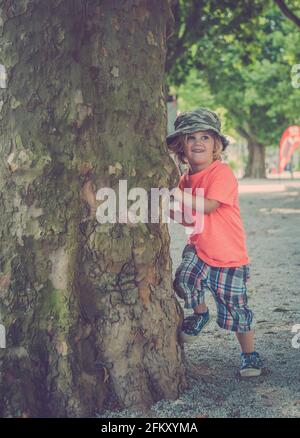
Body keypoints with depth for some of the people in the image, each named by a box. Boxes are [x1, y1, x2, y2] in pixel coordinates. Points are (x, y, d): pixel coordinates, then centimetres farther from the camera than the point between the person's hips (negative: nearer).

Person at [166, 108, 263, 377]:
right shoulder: (186, 179, 5)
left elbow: (207, 206, -28)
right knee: (184, 280, -23)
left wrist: (175, 194, -27)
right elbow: (190, 219, 11)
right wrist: (168, 209, -6)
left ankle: (249, 355, 27)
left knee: (235, 312, 4)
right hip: (199, 249, 5)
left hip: (229, 256, -5)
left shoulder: (222, 173, -16)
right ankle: (200, 314, 9)